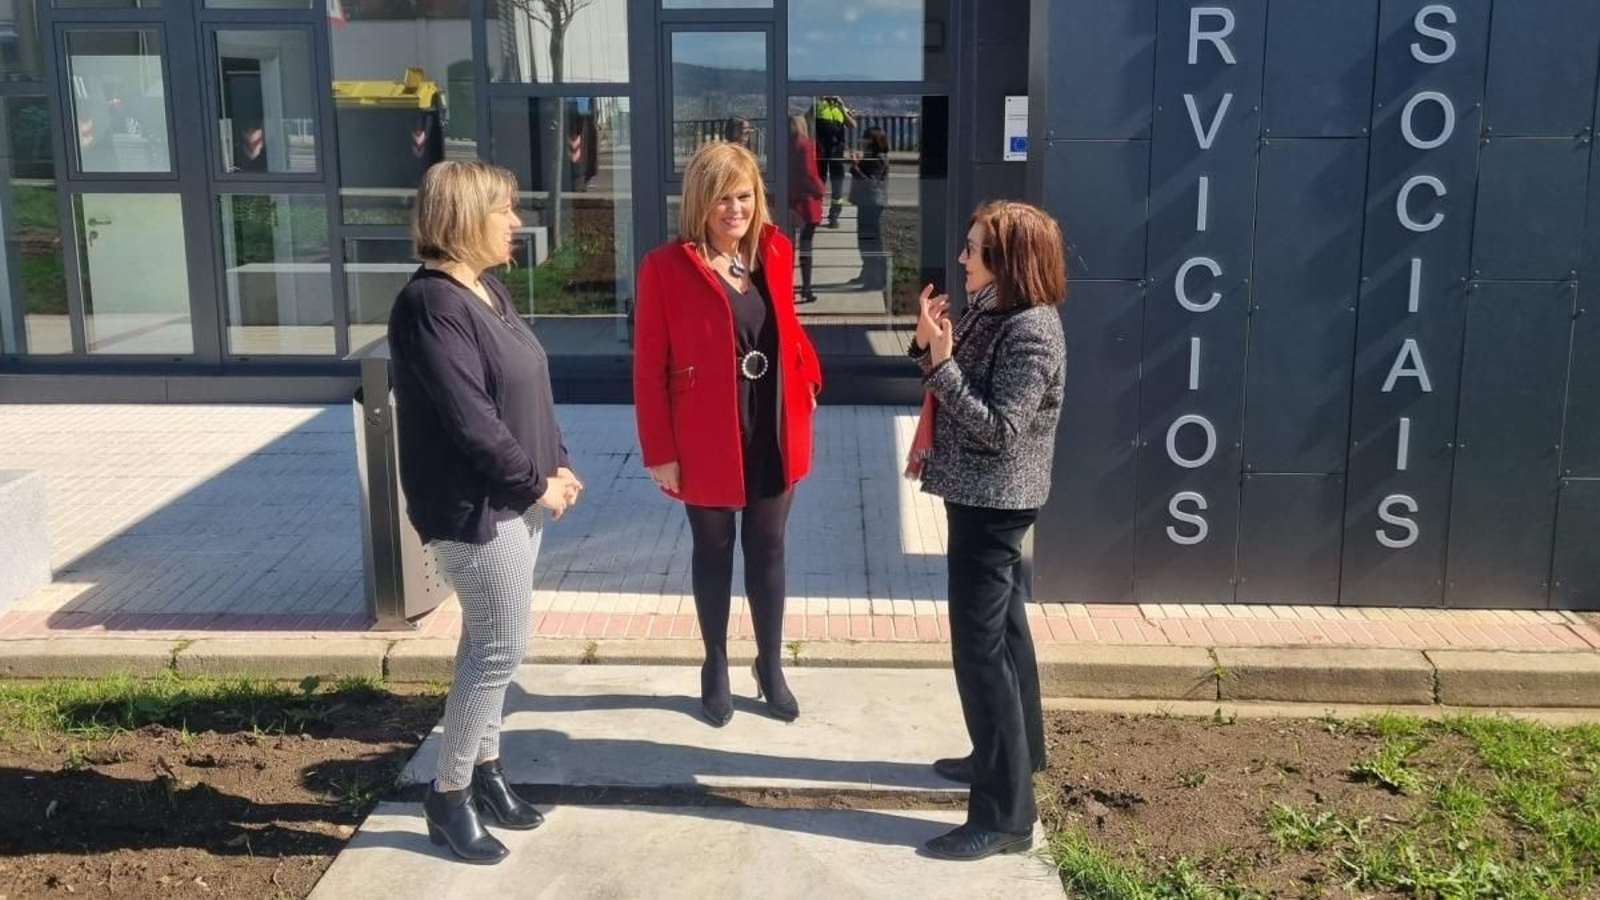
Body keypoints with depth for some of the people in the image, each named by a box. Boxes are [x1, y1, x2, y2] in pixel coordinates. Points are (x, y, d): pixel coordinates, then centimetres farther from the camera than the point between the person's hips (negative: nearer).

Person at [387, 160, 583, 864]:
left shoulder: (488, 291, 10)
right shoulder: (431, 305, -20)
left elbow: (530, 389, 15)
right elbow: (471, 421, -24)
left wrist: (555, 464, 4)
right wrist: (537, 482, -14)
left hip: (513, 500, 9)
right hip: (474, 507, -9)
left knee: (486, 642, 17)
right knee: (501, 648, -3)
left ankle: (483, 766, 30)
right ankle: (448, 794, 12)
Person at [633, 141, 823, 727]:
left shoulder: (775, 251, 0)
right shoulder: (666, 267, -14)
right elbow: (649, 367, -12)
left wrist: (809, 376, -1)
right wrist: (659, 451, -13)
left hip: (774, 432, 4)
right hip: (706, 440, -4)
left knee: (767, 550, 15)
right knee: (713, 553, 13)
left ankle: (770, 667, 32)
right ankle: (715, 669, 32)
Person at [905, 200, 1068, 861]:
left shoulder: (1032, 332, -22)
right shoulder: (989, 308, 7)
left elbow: (996, 428, -25)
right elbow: (950, 384, 12)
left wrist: (942, 361, -26)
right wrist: (928, 343, -5)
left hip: (994, 502, -10)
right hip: (980, 496, 10)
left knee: (980, 646, -8)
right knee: (1003, 628, 21)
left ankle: (1005, 813, -1)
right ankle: (1013, 754, 38)